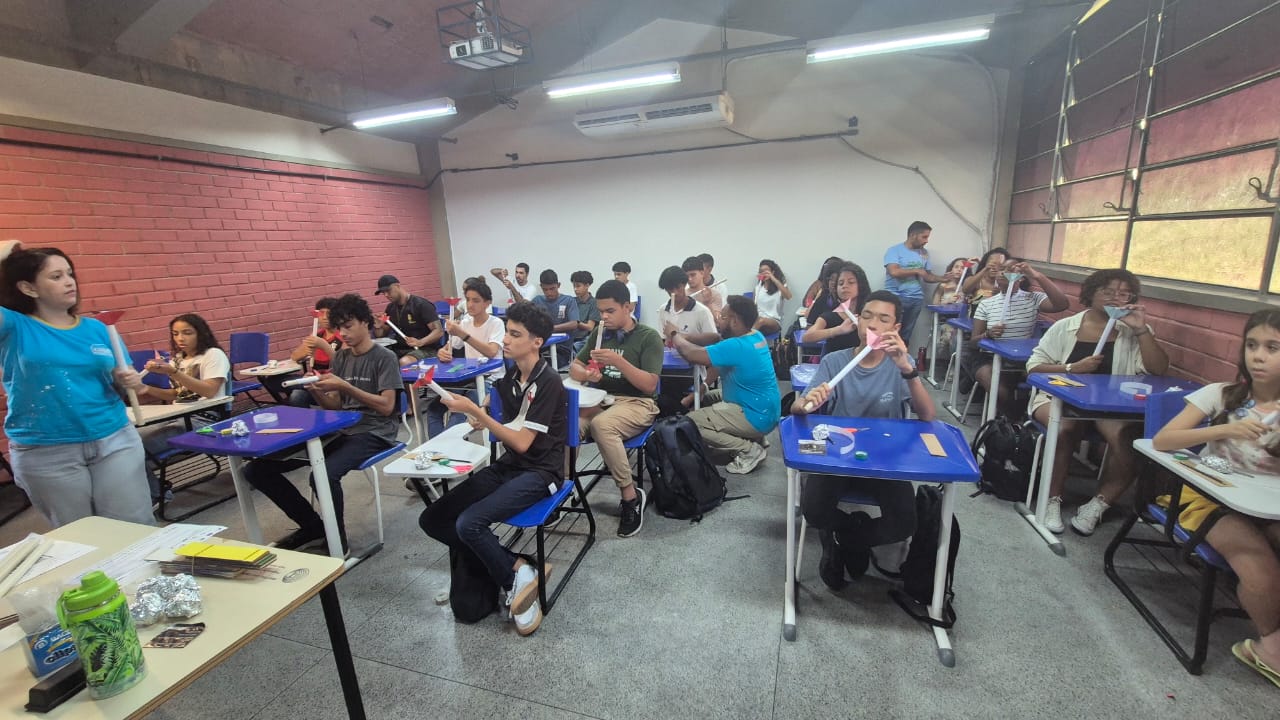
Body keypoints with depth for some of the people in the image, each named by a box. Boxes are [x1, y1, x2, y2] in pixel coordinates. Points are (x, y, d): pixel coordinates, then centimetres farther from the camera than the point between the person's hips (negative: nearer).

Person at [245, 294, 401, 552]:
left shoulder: (384, 357, -6)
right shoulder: (340, 357, 14)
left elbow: (386, 406, -14)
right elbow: (334, 406, 14)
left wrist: (345, 386, -20)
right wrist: (316, 391, -7)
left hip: (373, 433, -7)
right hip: (340, 430, 7)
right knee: (256, 469, -3)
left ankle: (337, 537, -8)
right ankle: (313, 525, 9)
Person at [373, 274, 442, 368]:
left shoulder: (421, 305, -8)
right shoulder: (390, 308, 14)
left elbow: (439, 331, -15)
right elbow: (383, 334, 21)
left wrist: (420, 342, -31)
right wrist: (378, 327, -3)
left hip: (423, 349, -6)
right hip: (399, 350, 6)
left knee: (404, 362, -36)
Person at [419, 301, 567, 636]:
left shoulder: (548, 382, -17)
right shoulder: (510, 378, 6)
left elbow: (523, 443, -19)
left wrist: (475, 411, -19)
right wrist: (482, 423, -3)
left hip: (539, 472, -8)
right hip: (507, 466, 8)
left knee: (469, 524, -26)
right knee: (432, 519, -1)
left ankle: (516, 580, 0)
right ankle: (514, 566, 0)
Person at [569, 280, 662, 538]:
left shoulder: (648, 337, -3)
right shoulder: (599, 332, 13)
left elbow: (649, 385, -11)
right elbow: (574, 367, 14)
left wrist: (619, 362, -23)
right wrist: (586, 374, -11)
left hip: (637, 403, -4)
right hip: (599, 399, 4)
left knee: (601, 425, -36)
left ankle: (631, 495, -19)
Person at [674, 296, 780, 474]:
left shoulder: (736, 346, -27)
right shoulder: (755, 336, 2)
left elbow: (692, 354, -25)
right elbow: (713, 345, 11)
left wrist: (676, 336, -6)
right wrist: (684, 338, 0)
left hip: (756, 417, -10)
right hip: (760, 407, 10)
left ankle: (749, 449, -5)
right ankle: (751, 438, 15)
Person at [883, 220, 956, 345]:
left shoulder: (924, 253, 14)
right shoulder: (894, 250, -5)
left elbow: (927, 276, 18)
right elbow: (894, 271, -20)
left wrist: (945, 278, 2)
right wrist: (917, 270, -7)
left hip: (916, 299, 6)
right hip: (895, 298, -6)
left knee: (906, 335, 9)